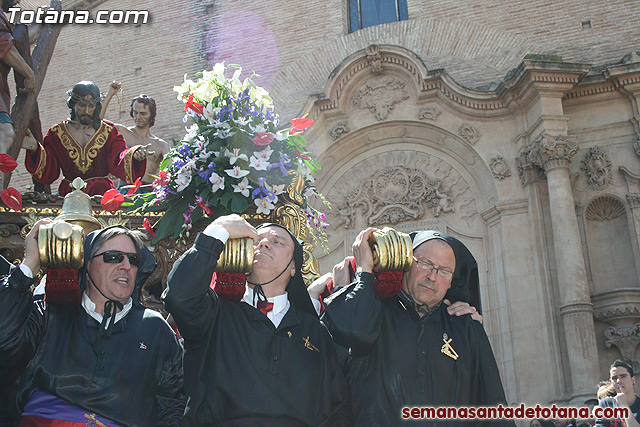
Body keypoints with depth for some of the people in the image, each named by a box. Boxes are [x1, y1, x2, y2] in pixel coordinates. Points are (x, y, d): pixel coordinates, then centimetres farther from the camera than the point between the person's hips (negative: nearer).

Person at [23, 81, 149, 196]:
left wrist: (133, 156, -31)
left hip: (102, 192, -1)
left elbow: (118, 162, -9)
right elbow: (48, 172, 2)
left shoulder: (109, 132, 8)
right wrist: (35, 150, -15)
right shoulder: (57, 132, 9)